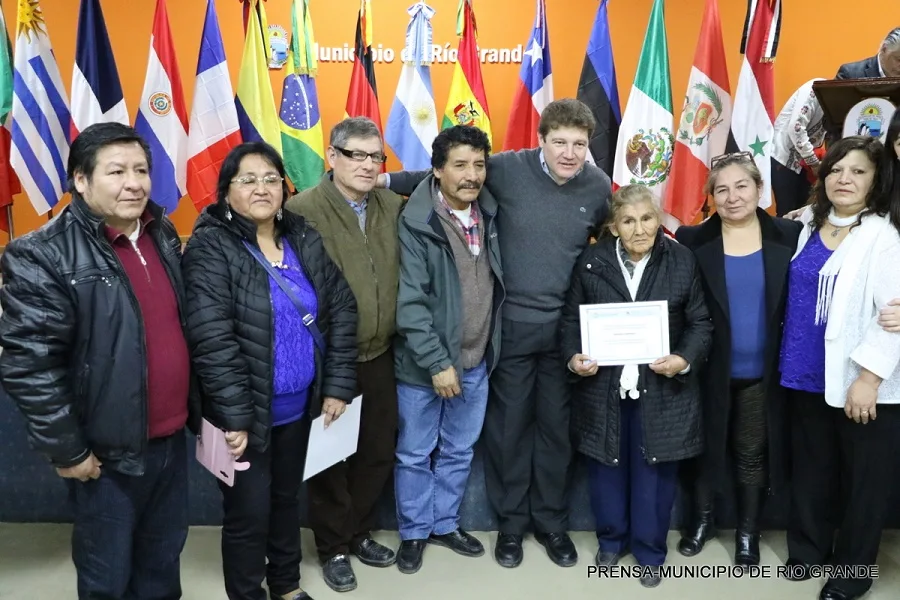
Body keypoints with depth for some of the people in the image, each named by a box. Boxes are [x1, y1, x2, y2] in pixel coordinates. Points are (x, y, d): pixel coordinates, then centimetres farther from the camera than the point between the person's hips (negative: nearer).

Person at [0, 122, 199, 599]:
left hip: (172, 438, 6)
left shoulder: (163, 235, 5)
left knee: (164, 558, 24)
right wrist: (66, 449, -14)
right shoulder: (43, 257, -17)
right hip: (108, 451, -6)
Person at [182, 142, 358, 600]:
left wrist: (337, 384, -1)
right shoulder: (210, 248, -14)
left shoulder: (305, 240, 2)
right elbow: (212, 339, -21)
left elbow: (341, 309, 3)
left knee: (287, 497, 22)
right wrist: (234, 415, -22)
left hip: (298, 405, 6)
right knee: (249, 511, 7)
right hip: (244, 412, -5)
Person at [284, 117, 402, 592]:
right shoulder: (303, 210, -15)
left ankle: (359, 533, 41)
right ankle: (332, 547, 34)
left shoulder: (393, 206, 4)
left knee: (379, 452, 18)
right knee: (331, 457, 12)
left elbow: (405, 275, 11)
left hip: (380, 356, 6)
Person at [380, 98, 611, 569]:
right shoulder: (507, 169, -12)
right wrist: (388, 181, -9)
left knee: (556, 426, 14)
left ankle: (551, 521, 34)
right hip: (512, 323, -2)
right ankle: (511, 522, 31)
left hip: (567, 326, 2)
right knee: (508, 425, 10)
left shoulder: (598, 186, -2)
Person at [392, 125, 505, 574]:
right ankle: (414, 532, 32)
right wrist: (436, 362, -20)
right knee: (415, 454, 12)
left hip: (475, 363, 5)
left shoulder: (488, 212, 1)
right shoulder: (416, 223, -16)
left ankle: (445, 523, 39)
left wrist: (486, 352, 7)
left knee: (459, 451, 19)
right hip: (423, 365, -5)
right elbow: (410, 302, -18)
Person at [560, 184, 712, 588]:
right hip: (604, 387, 1)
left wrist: (686, 359, -17)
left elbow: (701, 323, 0)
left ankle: (651, 551, 32)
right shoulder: (592, 261, -2)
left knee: (654, 472, 11)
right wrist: (573, 357, -14)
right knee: (606, 468, 14)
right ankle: (611, 540, 37)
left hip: (662, 389, 0)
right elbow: (571, 319, 3)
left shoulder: (682, 261, -3)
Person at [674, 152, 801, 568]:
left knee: (753, 452, 15)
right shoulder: (693, 241, -7)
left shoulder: (789, 236, -4)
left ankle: (748, 531, 35)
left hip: (761, 371, 1)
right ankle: (702, 518, 38)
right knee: (705, 445, 16)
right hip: (710, 369, 0)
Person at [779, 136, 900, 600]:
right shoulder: (808, 224, 8)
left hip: (861, 383, -6)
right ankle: (808, 547, 37)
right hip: (807, 376, 6)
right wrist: (791, 359, 13)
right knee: (810, 469, 18)